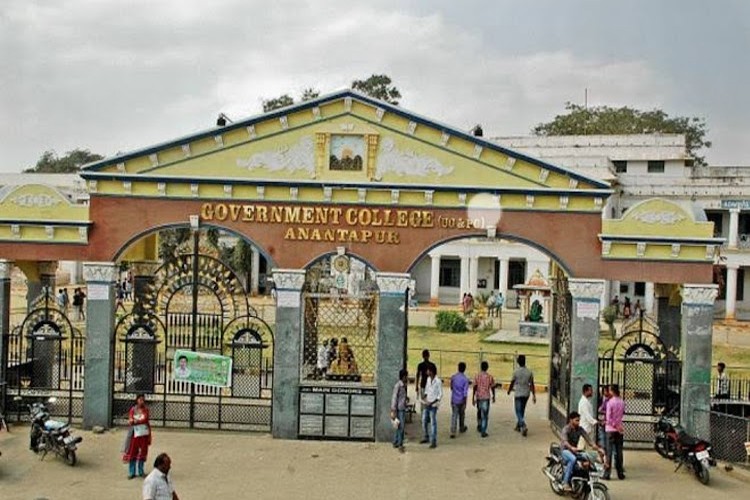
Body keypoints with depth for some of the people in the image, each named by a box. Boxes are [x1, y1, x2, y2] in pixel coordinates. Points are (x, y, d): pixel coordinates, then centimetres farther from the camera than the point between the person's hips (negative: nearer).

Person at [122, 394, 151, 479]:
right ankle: (131, 473, 8)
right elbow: (130, 420, -10)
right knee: (132, 453, 0)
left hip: (144, 434, 1)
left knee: (142, 453, 8)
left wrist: (135, 421, -22)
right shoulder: (133, 410, 0)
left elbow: (145, 420, -12)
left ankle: (141, 471, 19)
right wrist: (140, 421, -27)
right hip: (135, 434, -1)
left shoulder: (145, 410, 2)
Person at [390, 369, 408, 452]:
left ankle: (395, 443, 21)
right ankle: (400, 445, -4)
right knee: (401, 427, -8)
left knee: (400, 427, 13)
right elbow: (394, 398, -16)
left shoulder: (403, 386, 13)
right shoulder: (397, 386, -14)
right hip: (399, 410, -9)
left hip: (403, 409, 9)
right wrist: (393, 411, -17)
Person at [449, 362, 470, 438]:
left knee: (454, 415, -1)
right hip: (461, 400, -1)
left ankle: (453, 432, -13)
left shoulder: (453, 377, -3)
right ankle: (461, 428, 39)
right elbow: (465, 392, -16)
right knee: (462, 414, 19)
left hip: (454, 399, 2)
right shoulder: (465, 379, -13)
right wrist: (465, 403, -11)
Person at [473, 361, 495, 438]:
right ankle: (483, 432, -3)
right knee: (485, 415, 1)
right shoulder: (489, 377, -5)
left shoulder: (477, 376, -3)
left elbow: (475, 388, -4)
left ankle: (479, 426, 32)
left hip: (478, 397, 2)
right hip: (486, 397, -2)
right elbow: (492, 388, 2)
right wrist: (493, 396, 18)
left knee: (480, 412, 26)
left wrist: (473, 398, 1)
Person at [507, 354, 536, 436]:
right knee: (522, 410, 21)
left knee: (519, 412, -1)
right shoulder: (529, 372, -2)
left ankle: (523, 426, -20)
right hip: (526, 394, 5)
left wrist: (509, 391, 16)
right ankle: (518, 425, 33)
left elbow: (512, 383, -2)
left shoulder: (516, 372, -12)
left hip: (518, 394, -5)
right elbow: (532, 385, -1)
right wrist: (534, 396, 4)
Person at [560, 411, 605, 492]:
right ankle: (565, 482, -35)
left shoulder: (580, 429, 4)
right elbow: (564, 441, -32)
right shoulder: (566, 429, -14)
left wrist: (598, 448, -22)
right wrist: (572, 448, -52)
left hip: (575, 451, 5)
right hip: (565, 450, -5)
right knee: (573, 459, -38)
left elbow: (588, 439, -6)